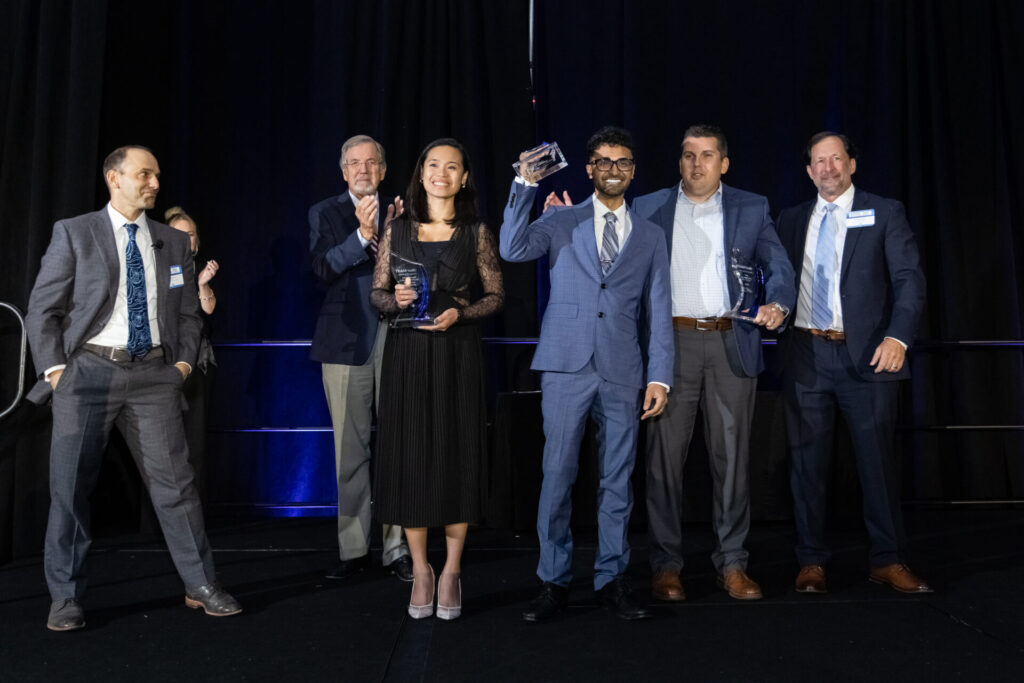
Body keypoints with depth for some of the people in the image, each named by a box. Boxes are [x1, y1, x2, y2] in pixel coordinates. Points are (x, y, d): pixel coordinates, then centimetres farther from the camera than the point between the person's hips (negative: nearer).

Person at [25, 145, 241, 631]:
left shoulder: (174, 242, 12)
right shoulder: (73, 233, 3)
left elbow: (189, 313, 16)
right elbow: (42, 308, 2)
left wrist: (183, 362, 3)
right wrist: (54, 369, -6)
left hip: (153, 374, 2)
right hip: (88, 371, -2)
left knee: (175, 480, 1)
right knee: (70, 485, 2)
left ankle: (200, 586, 11)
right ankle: (66, 597, 16)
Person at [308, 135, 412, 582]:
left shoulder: (399, 213, 12)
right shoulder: (325, 214, 8)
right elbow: (323, 268, -7)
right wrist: (362, 234, -19)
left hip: (396, 339, 1)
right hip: (348, 342, -1)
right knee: (350, 449, 5)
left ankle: (396, 547, 10)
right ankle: (353, 549, 15)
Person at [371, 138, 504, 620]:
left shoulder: (476, 233, 5)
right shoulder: (397, 231, 9)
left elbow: (496, 295, 5)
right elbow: (376, 294, 10)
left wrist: (460, 313, -12)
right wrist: (395, 299, -11)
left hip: (456, 352, -1)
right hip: (406, 353, 1)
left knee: (456, 456, 1)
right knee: (409, 457, 3)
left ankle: (452, 571, 13)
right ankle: (420, 570, 16)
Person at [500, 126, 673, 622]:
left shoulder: (650, 236, 13)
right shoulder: (561, 223, 8)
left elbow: (658, 312, 11)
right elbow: (513, 249, -10)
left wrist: (659, 376, 4)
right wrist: (525, 185, -16)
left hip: (622, 374, 2)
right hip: (566, 367, -2)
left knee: (617, 479, 6)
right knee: (557, 476, -1)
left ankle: (611, 578, 18)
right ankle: (554, 582, 11)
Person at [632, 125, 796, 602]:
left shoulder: (752, 209, 11)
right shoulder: (649, 208, 11)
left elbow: (778, 265, 5)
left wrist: (778, 303, -16)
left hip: (731, 343, 1)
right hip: (671, 342, 0)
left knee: (731, 454, 5)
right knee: (665, 455, 0)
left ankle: (731, 563, 17)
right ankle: (666, 565, 10)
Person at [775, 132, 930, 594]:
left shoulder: (884, 213, 5)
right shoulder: (791, 221, 14)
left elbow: (909, 278, -3)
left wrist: (898, 337, -15)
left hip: (866, 354, -2)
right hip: (806, 354, 2)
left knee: (878, 459, 3)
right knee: (808, 461, 6)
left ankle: (888, 560, 16)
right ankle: (811, 562, 16)